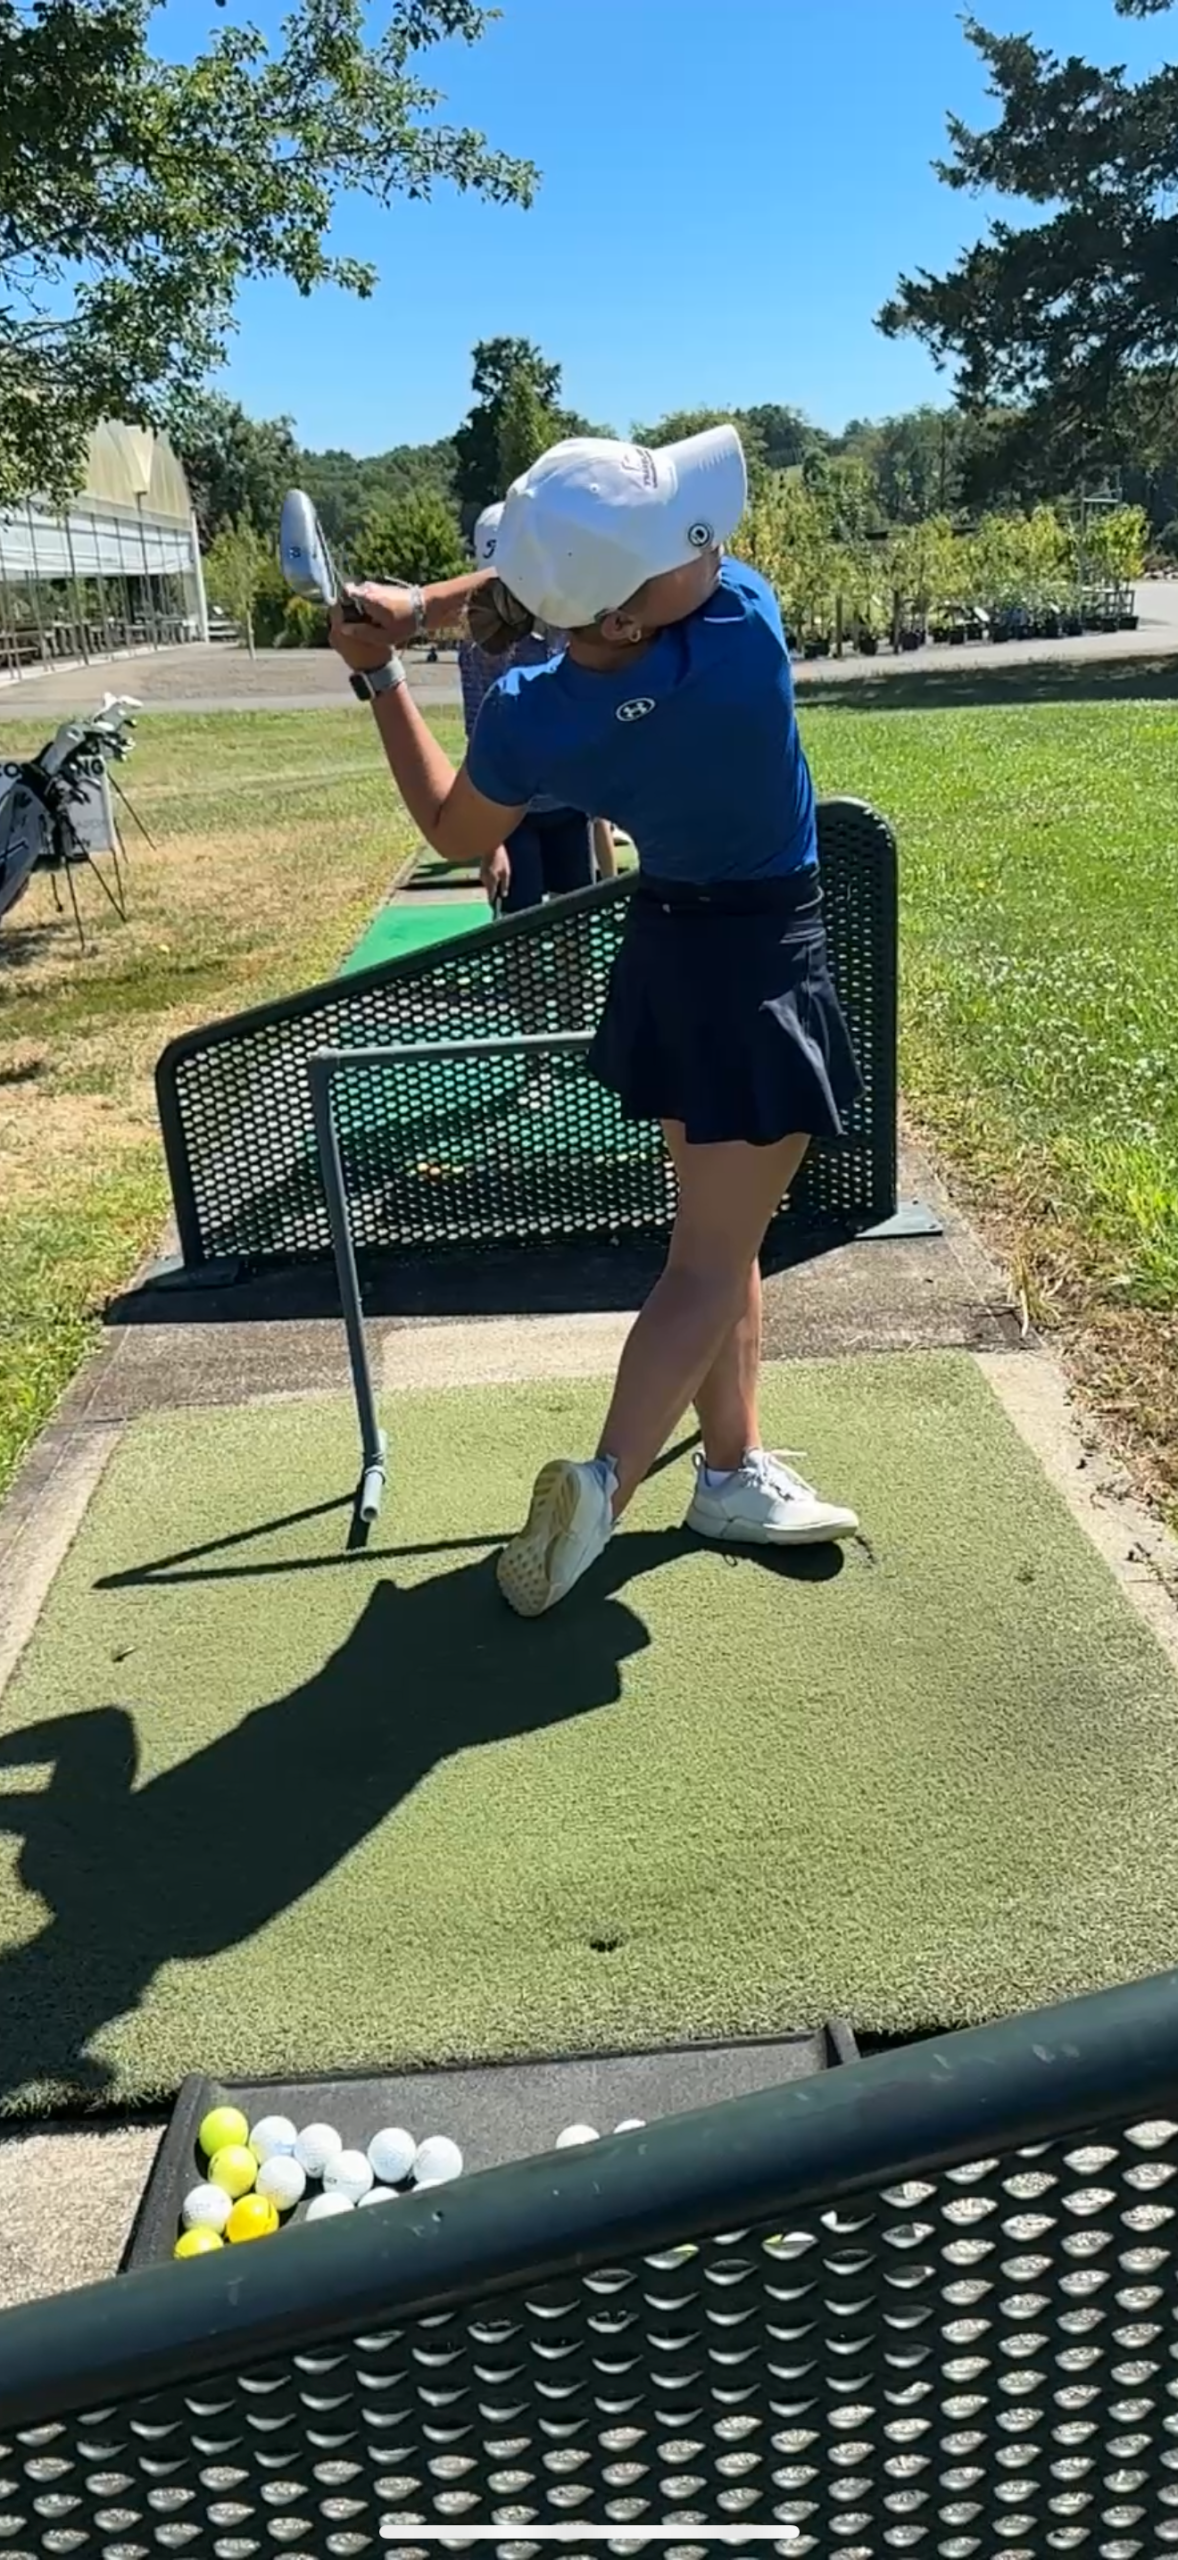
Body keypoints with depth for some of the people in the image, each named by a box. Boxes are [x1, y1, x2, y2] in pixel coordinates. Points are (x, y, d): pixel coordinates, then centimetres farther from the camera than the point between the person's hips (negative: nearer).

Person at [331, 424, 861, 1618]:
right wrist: (427, 607, 1)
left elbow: (453, 833, 3)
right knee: (711, 1260, 0)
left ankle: (733, 1471, 28)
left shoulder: (529, 720, -18)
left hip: (670, 952, 5)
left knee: (722, 1229, 18)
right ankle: (603, 1483, -9)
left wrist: (381, 676, 8)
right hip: (764, 966, -4)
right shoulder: (747, 628, -27)